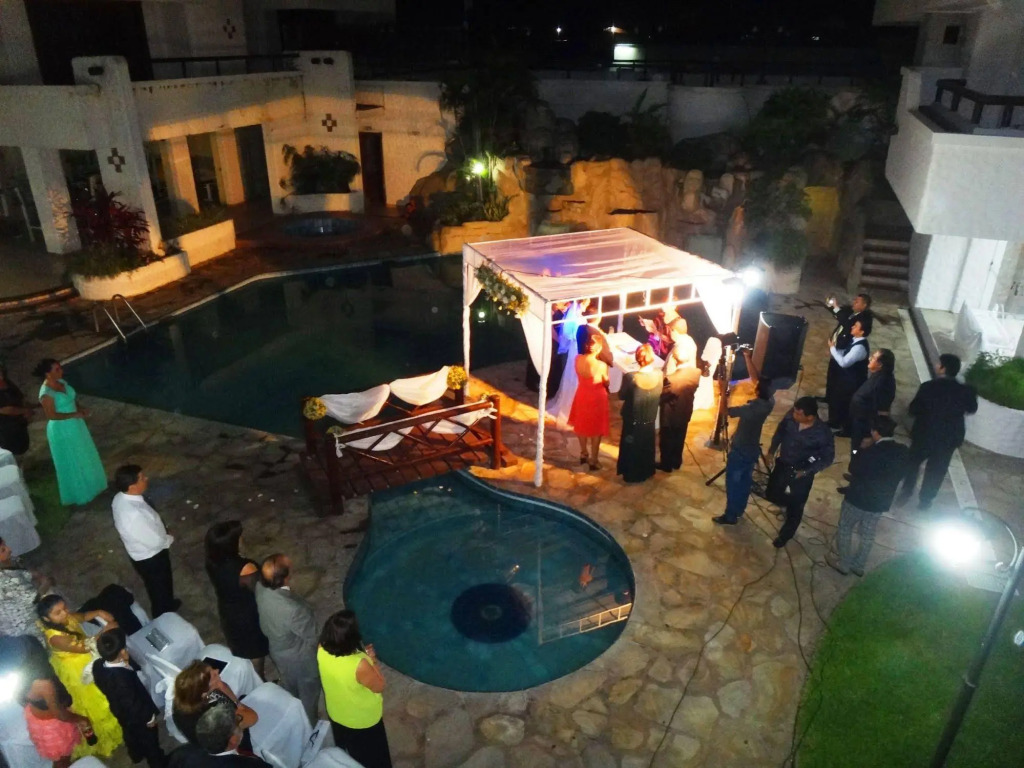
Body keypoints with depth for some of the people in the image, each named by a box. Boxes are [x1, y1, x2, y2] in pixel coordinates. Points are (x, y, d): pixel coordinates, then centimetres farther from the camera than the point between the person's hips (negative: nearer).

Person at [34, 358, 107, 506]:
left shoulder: (61, 382, -1)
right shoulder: (46, 393, -26)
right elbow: (51, 415, -24)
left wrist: (80, 409, -4)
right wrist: (74, 414, -21)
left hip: (75, 425, 9)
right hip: (62, 430, -9)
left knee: (84, 457, 23)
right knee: (71, 463, 8)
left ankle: (90, 485, 43)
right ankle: (78, 494, 27)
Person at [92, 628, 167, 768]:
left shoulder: (97, 665, -24)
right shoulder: (122, 678, -47)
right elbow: (132, 703, -31)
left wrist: (127, 663, -22)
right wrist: (149, 717, -15)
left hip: (120, 711, 7)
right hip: (137, 715, -7)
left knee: (130, 733, 35)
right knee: (149, 740, 22)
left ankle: (136, 755, 61)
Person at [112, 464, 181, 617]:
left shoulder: (120, 498, -14)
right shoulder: (134, 515, -41)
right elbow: (155, 542, -28)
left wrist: (162, 535, 4)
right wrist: (169, 540, -8)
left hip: (141, 554, 8)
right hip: (151, 558, -7)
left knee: (157, 587, 33)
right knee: (160, 588, 21)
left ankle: (167, 605, 59)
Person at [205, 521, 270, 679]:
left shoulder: (212, 562, -18)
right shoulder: (246, 569, -39)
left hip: (227, 614, 6)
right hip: (249, 619, -6)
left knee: (239, 652, 32)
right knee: (255, 658, 21)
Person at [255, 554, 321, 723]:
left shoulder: (261, 588, -25)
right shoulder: (294, 609, -45)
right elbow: (311, 637, -26)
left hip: (278, 651, 7)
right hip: (300, 659, -7)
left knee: (289, 690, 35)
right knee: (308, 696, 25)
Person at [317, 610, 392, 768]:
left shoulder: (322, 651, -24)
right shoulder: (359, 665, -42)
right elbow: (379, 686, -22)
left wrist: (361, 654, -4)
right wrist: (372, 660, -14)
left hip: (336, 714, 5)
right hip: (363, 720, -5)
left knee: (345, 752, 35)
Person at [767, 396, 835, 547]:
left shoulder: (823, 433, -30)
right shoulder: (791, 416, -20)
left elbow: (828, 457, -15)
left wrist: (807, 471, -19)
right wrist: (772, 449, 1)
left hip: (802, 472, -4)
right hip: (782, 464, 4)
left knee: (795, 507, 10)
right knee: (772, 494, 20)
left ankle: (785, 535, 35)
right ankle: (790, 502, 55)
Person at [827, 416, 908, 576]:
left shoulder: (870, 452, -29)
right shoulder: (904, 452, -11)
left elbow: (853, 469, -11)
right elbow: (899, 474, 5)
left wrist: (863, 449, -4)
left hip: (857, 498, -5)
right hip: (881, 502, 5)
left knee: (845, 529, 18)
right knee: (868, 534, 24)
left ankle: (843, 564, 31)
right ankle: (859, 565, 40)